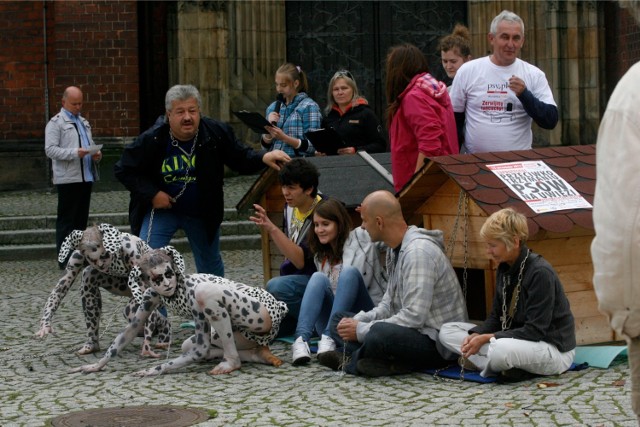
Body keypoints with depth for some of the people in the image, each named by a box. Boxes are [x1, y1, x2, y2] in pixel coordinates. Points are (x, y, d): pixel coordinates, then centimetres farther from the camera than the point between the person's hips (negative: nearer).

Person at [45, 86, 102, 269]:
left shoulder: (84, 122, 21)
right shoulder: (56, 123, -3)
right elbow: (50, 149, -12)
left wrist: (96, 154, 4)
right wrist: (75, 153, -23)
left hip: (86, 177, 7)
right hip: (68, 179, -7)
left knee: (81, 219, 11)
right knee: (66, 220, -3)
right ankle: (65, 259, -1)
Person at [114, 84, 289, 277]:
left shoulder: (216, 133, -16)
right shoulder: (152, 140, -19)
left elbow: (241, 158, -8)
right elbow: (124, 170, -9)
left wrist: (263, 158, -29)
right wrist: (152, 194, -19)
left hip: (203, 213, 2)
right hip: (161, 209, -2)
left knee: (211, 266, 18)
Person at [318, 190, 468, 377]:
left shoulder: (418, 252, -21)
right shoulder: (395, 249, 11)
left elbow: (414, 317, -27)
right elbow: (389, 303, 17)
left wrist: (361, 330, -20)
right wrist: (358, 320, -2)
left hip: (435, 342, -11)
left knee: (380, 333, -39)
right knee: (339, 319, 12)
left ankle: (351, 361, -9)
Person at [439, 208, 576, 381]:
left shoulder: (541, 273, -21)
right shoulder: (504, 269, 5)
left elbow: (535, 330, -23)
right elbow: (496, 316, 9)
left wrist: (487, 338, -25)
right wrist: (477, 334, -12)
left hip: (553, 348, -9)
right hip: (515, 340, 9)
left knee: (501, 349, -42)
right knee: (447, 331, 0)